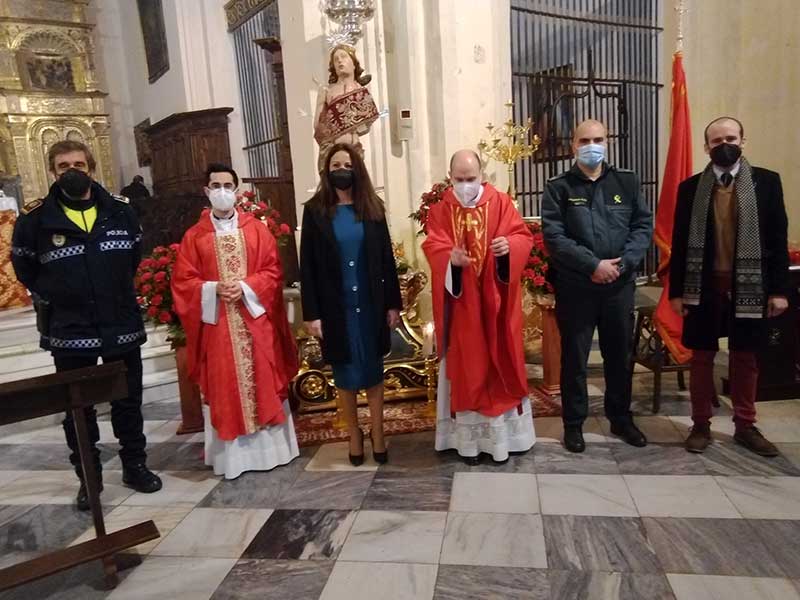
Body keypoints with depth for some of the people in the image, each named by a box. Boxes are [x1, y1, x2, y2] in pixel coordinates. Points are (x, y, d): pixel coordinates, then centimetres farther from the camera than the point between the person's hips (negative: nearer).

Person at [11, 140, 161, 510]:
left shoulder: (121, 211, 1)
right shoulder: (36, 218, -5)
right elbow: (24, 267, 10)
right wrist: (53, 298, 7)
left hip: (122, 327, 2)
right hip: (69, 333, -1)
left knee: (128, 403, 13)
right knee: (78, 409, 11)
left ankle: (135, 466, 31)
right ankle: (88, 476, 27)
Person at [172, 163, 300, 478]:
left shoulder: (257, 228, 5)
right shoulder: (194, 236, 5)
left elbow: (273, 271, 1)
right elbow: (182, 282, 2)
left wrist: (246, 287, -15)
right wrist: (215, 289, -15)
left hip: (256, 320, 0)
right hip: (217, 325, 0)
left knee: (264, 383, 6)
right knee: (224, 389, 4)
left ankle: (271, 446, 20)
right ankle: (233, 454, 15)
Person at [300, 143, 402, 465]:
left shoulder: (372, 208, 3)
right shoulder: (315, 210, -2)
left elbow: (386, 258, 4)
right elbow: (308, 266, -4)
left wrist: (393, 303, 1)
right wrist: (311, 313, -8)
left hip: (371, 304, 1)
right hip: (335, 307, -1)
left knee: (373, 369, 10)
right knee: (345, 373, 11)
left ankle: (377, 432, 26)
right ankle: (354, 434, 29)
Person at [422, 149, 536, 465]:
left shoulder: (501, 202, 2)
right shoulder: (440, 209, 3)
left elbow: (523, 236, -2)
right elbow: (432, 246, -7)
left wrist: (509, 245, -25)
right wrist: (450, 257, -28)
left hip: (495, 300, 0)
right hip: (460, 302, 0)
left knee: (500, 362, 8)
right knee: (466, 366, 6)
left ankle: (502, 433, 22)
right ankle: (469, 438, 16)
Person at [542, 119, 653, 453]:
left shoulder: (627, 182, 8)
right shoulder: (558, 187, -1)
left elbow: (644, 225, 4)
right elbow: (553, 236, -10)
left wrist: (622, 263, -11)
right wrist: (593, 264, -17)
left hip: (620, 285, 3)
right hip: (575, 287, -3)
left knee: (620, 354, 14)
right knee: (574, 357, 6)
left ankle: (621, 418, 33)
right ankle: (573, 423, 21)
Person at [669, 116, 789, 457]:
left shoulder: (767, 182, 3)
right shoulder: (690, 188, 2)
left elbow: (778, 238, 2)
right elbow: (679, 243, 1)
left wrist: (779, 288, -4)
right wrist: (676, 291, -3)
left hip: (749, 287, 1)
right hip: (704, 287, 0)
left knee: (745, 358, 11)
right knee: (701, 357, 7)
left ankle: (745, 426, 25)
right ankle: (701, 425, 19)